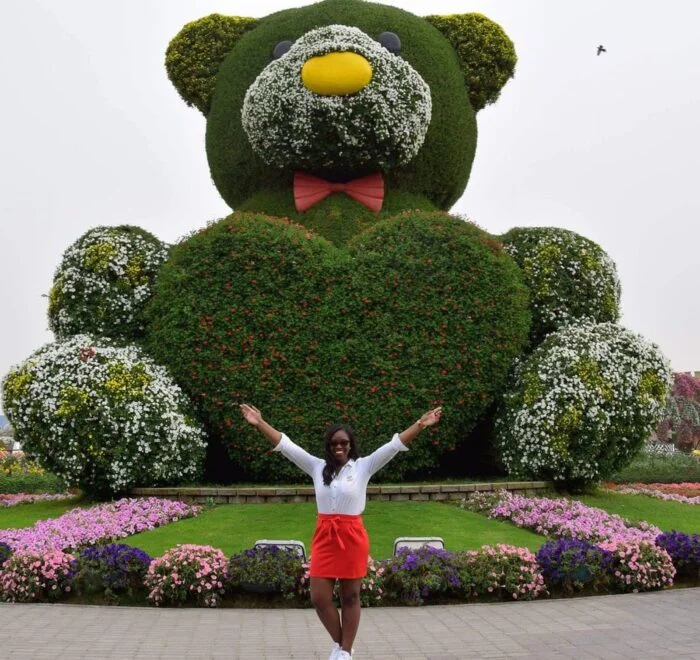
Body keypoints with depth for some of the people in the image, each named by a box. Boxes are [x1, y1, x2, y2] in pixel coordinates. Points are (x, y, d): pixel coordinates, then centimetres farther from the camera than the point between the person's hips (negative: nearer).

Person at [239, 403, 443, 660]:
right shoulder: (317, 467, 6)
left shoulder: (363, 466, 0)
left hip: (352, 537, -2)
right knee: (319, 597, 1)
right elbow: (286, 445, 2)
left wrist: (420, 425, -15)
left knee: (350, 597, 7)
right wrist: (259, 423, -5)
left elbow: (394, 445, -7)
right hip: (324, 537, 2)